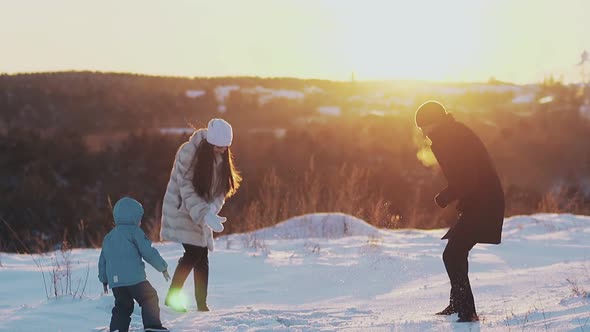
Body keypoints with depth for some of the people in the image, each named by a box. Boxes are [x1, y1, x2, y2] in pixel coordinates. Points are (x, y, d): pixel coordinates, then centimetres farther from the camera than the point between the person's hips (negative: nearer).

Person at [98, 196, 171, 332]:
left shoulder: (108, 237, 21)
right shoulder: (134, 231, 0)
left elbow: (103, 260, 24)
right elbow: (148, 252, -5)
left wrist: (104, 279, 33)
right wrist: (162, 267, 5)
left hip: (115, 280, 6)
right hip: (134, 278, -6)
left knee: (122, 307, 14)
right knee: (149, 299, 3)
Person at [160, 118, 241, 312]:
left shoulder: (222, 158, 0)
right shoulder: (189, 153, -21)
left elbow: (221, 189, 0)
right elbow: (187, 189, -22)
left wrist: (212, 209, -20)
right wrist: (205, 215, -31)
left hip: (202, 213, 6)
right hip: (182, 210, -6)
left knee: (202, 256, 2)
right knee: (194, 252, -15)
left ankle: (202, 304, 7)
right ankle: (172, 298, -5)